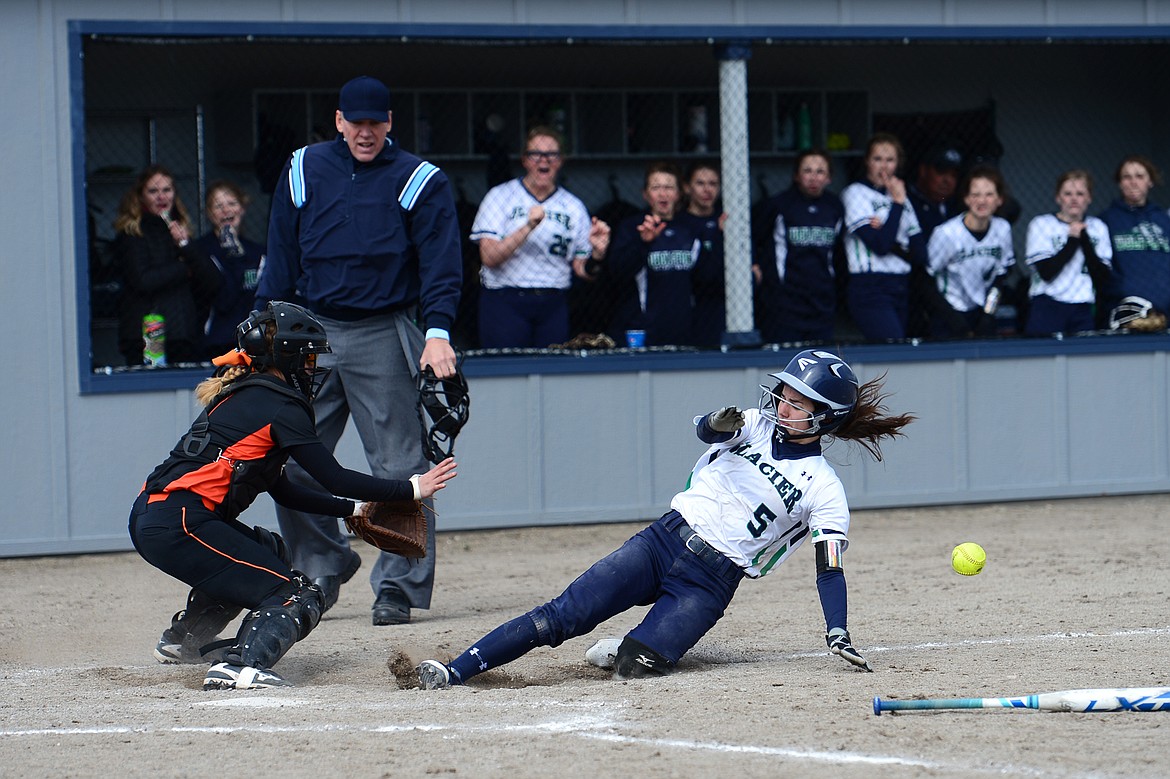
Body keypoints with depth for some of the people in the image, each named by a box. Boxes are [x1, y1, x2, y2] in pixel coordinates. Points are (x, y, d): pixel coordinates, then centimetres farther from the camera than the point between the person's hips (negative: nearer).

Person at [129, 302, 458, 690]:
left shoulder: (240, 396, 21)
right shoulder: (279, 407, -6)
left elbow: (281, 490, 25)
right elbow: (334, 479, -7)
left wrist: (355, 509, 26)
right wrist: (411, 489, 1)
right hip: (179, 525, -9)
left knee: (267, 552, 34)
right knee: (299, 597, -7)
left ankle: (184, 639, 39)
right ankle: (238, 667, -29)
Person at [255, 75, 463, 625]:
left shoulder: (419, 182, 1)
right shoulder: (304, 171, 10)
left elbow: (441, 264, -6)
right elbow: (280, 259, 14)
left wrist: (437, 332, -21)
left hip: (384, 337, -3)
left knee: (398, 467, -6)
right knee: (290, 464, 2)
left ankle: (398, 587, -3)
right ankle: (322, 566, 18)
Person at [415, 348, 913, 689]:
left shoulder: (823, 489, -1)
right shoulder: (758, 427, 9)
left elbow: (830, 568, -6)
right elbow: (707, 429, -11)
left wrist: (838, 633, -21)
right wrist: (721, 423, -36)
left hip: (711, 583, -2)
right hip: (663, 540, 2)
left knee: (635, 665, -22)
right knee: (564, 616, -14)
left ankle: (639, 648, 13)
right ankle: (454, 672, -13)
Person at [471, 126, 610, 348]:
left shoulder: (573, 207, 10)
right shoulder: (500, 196, 2)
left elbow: (583, 271, 9)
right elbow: (489, 257, -10)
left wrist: (597, 251, -12)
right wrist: (528, 227, -21)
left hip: (554, 305, 3)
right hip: (505, 303, -3)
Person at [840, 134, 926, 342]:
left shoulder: (897, 195, 18)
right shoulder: (855, 193, -2)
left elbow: (920, 254, 8)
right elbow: (880, 246, -15)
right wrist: (897, 203, -8)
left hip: (900, 290, 7)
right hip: (870, 291, -7)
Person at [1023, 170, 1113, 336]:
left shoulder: (1097, 227, 12)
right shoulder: (1041, 224, 4)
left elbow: (1104, 278, 1)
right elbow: (1046, 272, -10)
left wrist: (1084, 239, -6)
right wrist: (1073, 240, -6)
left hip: (1083, 311, 3)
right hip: (1047, 309, -2)